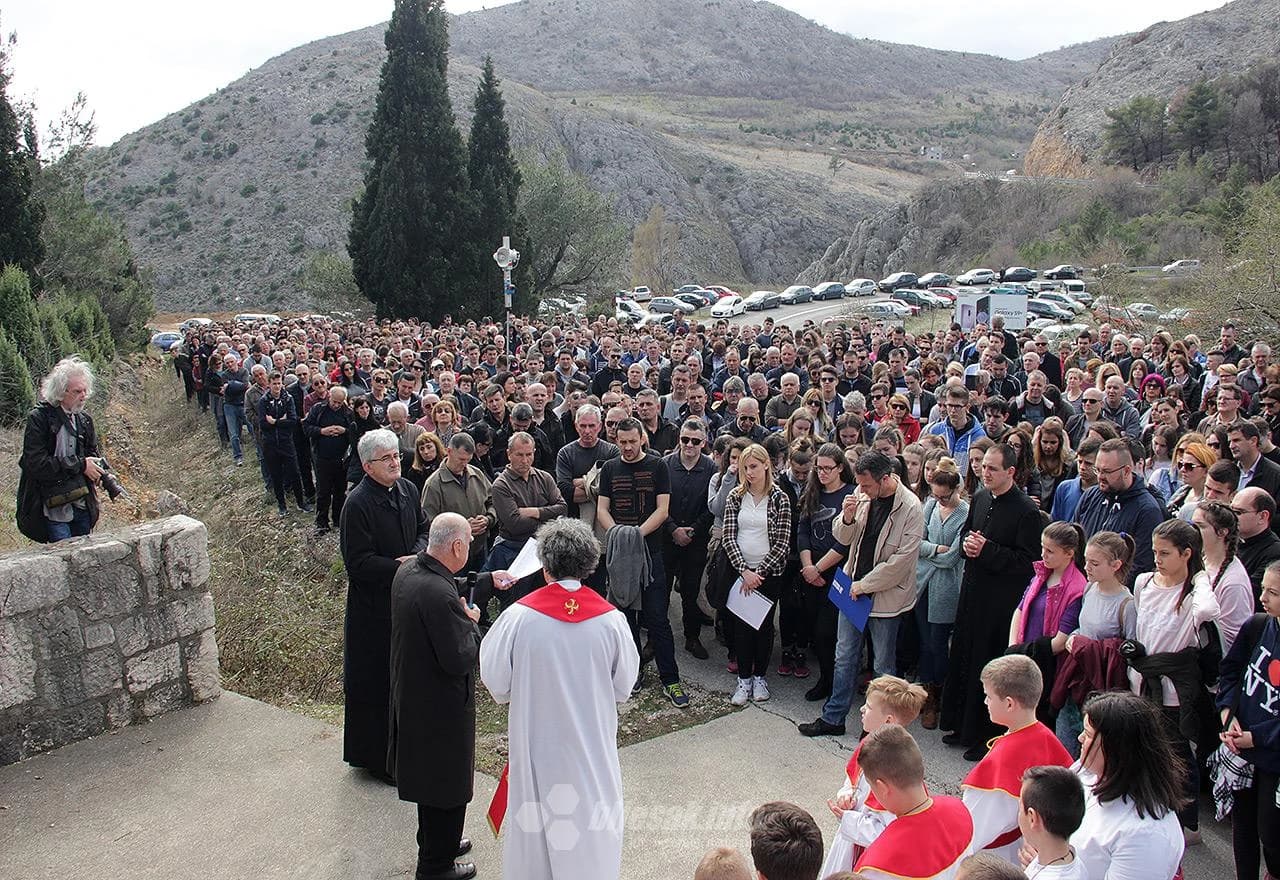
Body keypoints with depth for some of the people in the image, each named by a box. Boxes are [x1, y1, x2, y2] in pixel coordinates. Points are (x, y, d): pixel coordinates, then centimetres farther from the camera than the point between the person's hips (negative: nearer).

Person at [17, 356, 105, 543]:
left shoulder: (84, 419, 9)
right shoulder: (38, 419, -9)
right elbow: (35, 463, -17)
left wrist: (97, 469, -4)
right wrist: (79, 465, -17)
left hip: (83, 506, 6)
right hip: (53, 508, -6)